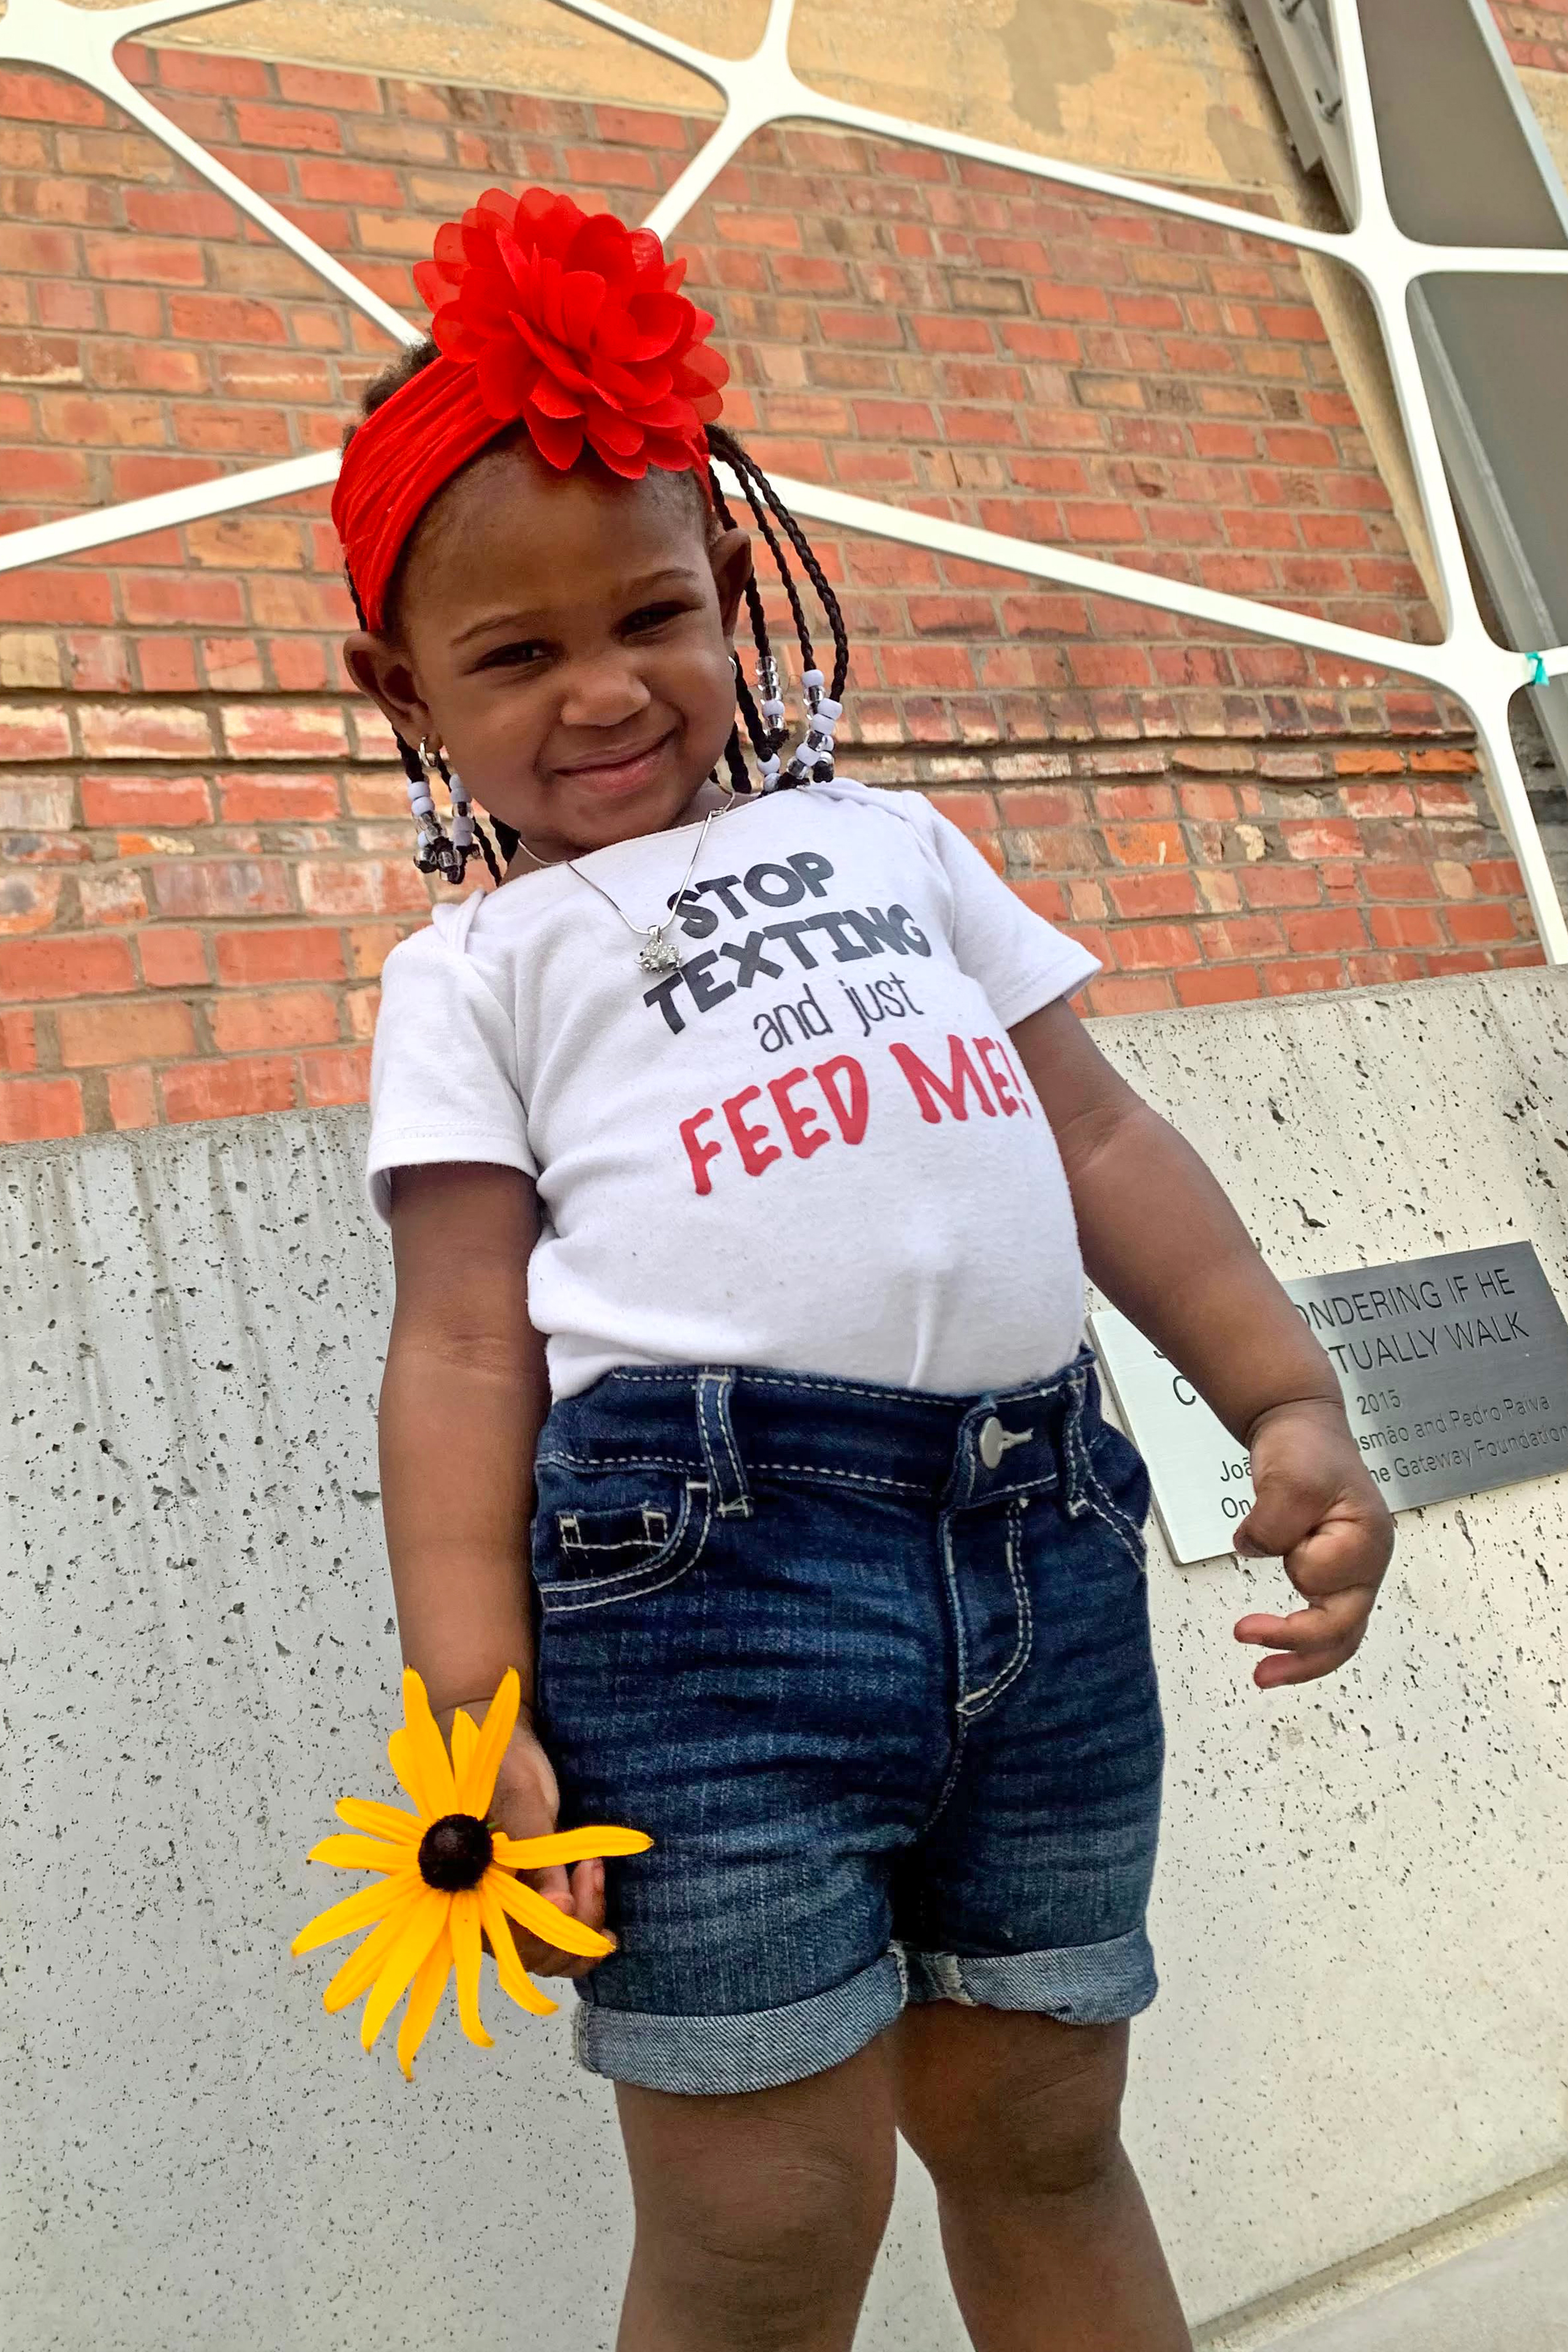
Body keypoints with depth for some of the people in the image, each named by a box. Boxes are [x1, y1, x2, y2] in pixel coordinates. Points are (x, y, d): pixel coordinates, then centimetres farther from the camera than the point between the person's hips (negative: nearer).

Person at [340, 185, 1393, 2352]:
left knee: (1042, 2141, 17)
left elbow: (1098, 1134, 17)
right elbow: (464, 1345, 1)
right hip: (706, 1560, -3)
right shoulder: (482, 966, 12)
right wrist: (475, 1716, -9)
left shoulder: (894, 841, 22)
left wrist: (1288, 1399, 7)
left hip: (1043, 1540, 4)